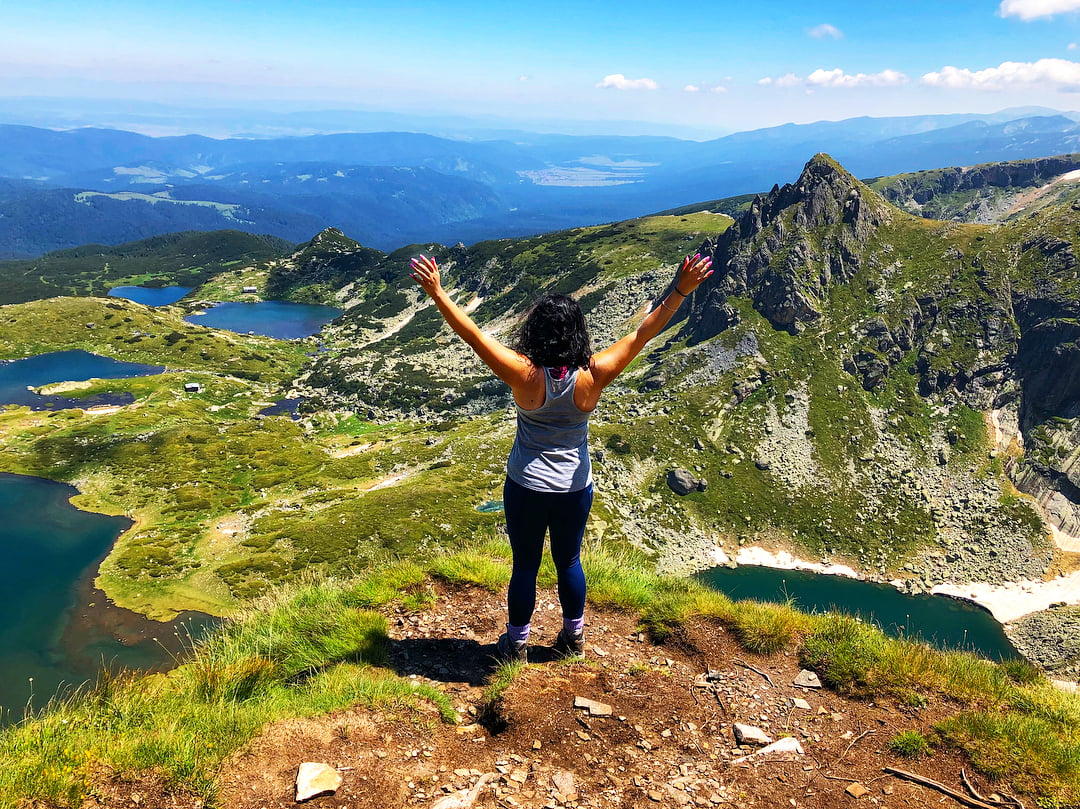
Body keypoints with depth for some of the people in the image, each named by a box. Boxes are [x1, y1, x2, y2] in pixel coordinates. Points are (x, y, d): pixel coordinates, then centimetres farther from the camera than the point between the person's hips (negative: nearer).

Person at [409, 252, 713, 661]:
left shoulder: (524, 375, -21)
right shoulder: (593, 376, -17)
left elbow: (473, 335, -21)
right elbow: (641, 335, -14)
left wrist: (436, 292, -18)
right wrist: (680, 292, -13)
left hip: (525, 488, -2)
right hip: (575, 489, 2)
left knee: (525, 566, 15)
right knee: (569, 562, 21)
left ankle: (516, 644, 32)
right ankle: (573, 638, 39)